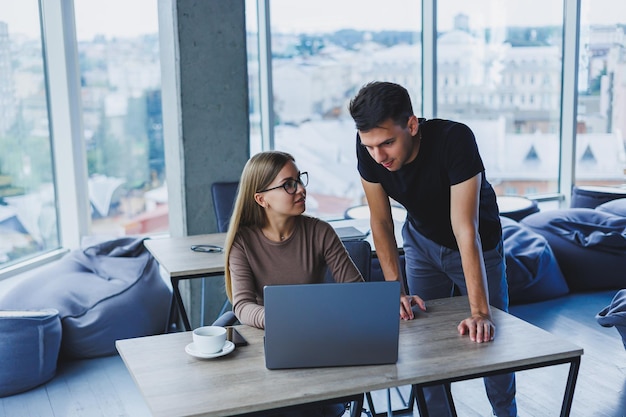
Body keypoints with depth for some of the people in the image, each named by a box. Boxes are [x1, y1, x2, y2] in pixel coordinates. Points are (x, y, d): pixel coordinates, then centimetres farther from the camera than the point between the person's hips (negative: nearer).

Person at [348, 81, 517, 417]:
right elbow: (380, 220, -16)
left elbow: (466, 230, -41)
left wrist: (479, 312, -44)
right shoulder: (368, 147, -25)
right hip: (422, 240, 3)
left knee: (488, 338, 5)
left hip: (478, 245, -3)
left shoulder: (455, 139, -38)